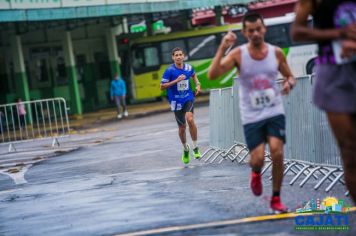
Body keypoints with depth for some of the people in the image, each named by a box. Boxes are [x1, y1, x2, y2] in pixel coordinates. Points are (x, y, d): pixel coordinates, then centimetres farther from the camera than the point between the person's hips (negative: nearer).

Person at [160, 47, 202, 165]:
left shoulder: (188, 67, -2)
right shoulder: (170, 70, -12)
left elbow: (193, 75, 23)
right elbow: (162, 86, -12)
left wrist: (197, 84, 6)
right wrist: (176, 81, -21)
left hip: (188, 98, 1)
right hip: (176, 101, -1)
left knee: (190, 119, -25)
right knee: (182, 127, 8)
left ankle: (195, 147, -11)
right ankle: (185, 149, 34)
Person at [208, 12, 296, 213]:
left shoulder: (276, 53, -2)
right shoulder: (238, 54, -8)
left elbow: (290, 76, 12)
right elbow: (212, 75, -20)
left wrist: (289, 83, -12)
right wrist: (222, 49, -27)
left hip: (274, 112, 1)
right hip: (251, 116, -1)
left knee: (277, 153, -13)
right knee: (258, 159, -7)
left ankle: (276, 199, 4)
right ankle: (256, 173, 32)